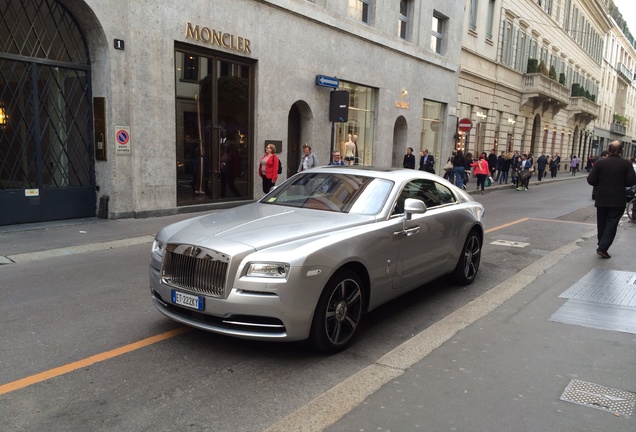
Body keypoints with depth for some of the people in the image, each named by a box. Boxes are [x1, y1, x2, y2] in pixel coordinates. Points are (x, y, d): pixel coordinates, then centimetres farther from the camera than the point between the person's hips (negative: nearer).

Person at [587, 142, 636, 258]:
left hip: (602, 200, 2)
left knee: (601, 224, 14)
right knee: (611, 225, 1)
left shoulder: (599, 163, -5)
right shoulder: (626, 164, -6)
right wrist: (620, 184, 10)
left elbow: (591, 180, -6)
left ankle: (602, 246, 23)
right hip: (618, 201, -2)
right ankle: (603, 248, -9)